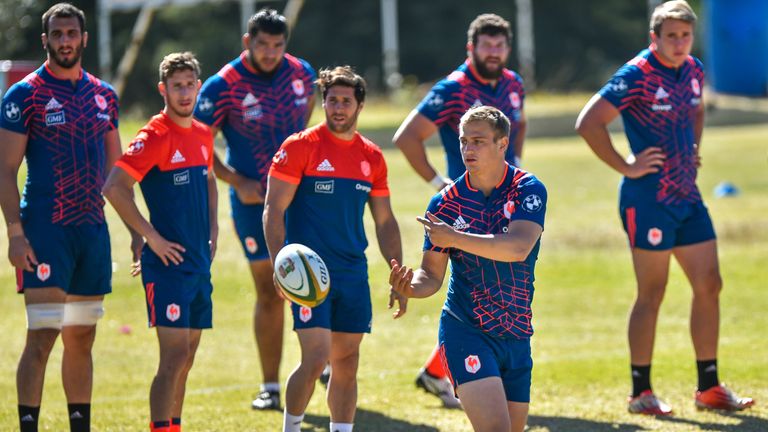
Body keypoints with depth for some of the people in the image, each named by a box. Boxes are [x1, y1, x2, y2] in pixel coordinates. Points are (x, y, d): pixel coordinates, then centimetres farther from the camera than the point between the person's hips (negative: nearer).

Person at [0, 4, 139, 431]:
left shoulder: (104, 95, 12)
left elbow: (116, 169, 19)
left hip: (93, 229, 6)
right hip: (45, 231, -6)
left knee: (82, 339, 10)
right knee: (42, 336, -10)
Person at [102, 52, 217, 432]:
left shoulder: (203, 135, 11)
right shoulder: (155, 136, -12)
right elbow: (113, 188, -19)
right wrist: (152, 237, -17)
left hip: (199, 264, 8)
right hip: (168, 263, -8)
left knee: (185, 358, 11)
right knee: (174, 357, -12)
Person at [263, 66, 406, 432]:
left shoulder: (372, 157, 10)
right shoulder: (299, 147, -5)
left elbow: (385, 222, 16)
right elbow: (273, 211, -6)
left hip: (353, 274, 5)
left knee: (347, 364, 6)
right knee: (316, 358, -14)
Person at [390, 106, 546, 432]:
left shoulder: (527, 189, -5)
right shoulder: (445, 202, -2)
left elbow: (518, 247, -22)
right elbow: (432, 275, 2)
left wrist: (455, 238, -24)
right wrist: (410, 286, -21)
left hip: (516, 335, 2)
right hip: (464, 331, -2)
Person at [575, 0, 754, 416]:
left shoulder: (693, 70, 8)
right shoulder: (636, 76, -15)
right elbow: (588, 123, -20)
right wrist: (625, 167, -16)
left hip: (687, 196, 8)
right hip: (649, 200, -7)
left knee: (709, 285, 6)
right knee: (651, 294, -2)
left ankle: (709, 387, 14)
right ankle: (641, 392, 7)